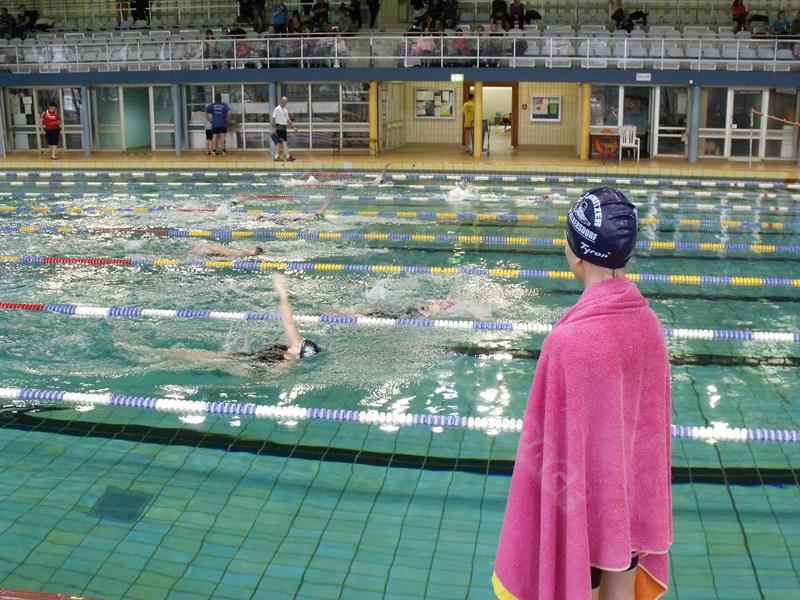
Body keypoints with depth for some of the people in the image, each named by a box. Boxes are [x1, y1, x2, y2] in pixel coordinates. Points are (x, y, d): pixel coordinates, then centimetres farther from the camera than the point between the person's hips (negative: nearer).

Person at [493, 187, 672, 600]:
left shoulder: (569, 339, -29)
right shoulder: (648, 323, -9)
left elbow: (553, 441, -20)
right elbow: (651, 423, 2)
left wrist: (554, 512, -6)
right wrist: (641, 497, 15)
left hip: (581, 500, -5)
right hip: (630, 497, 5)